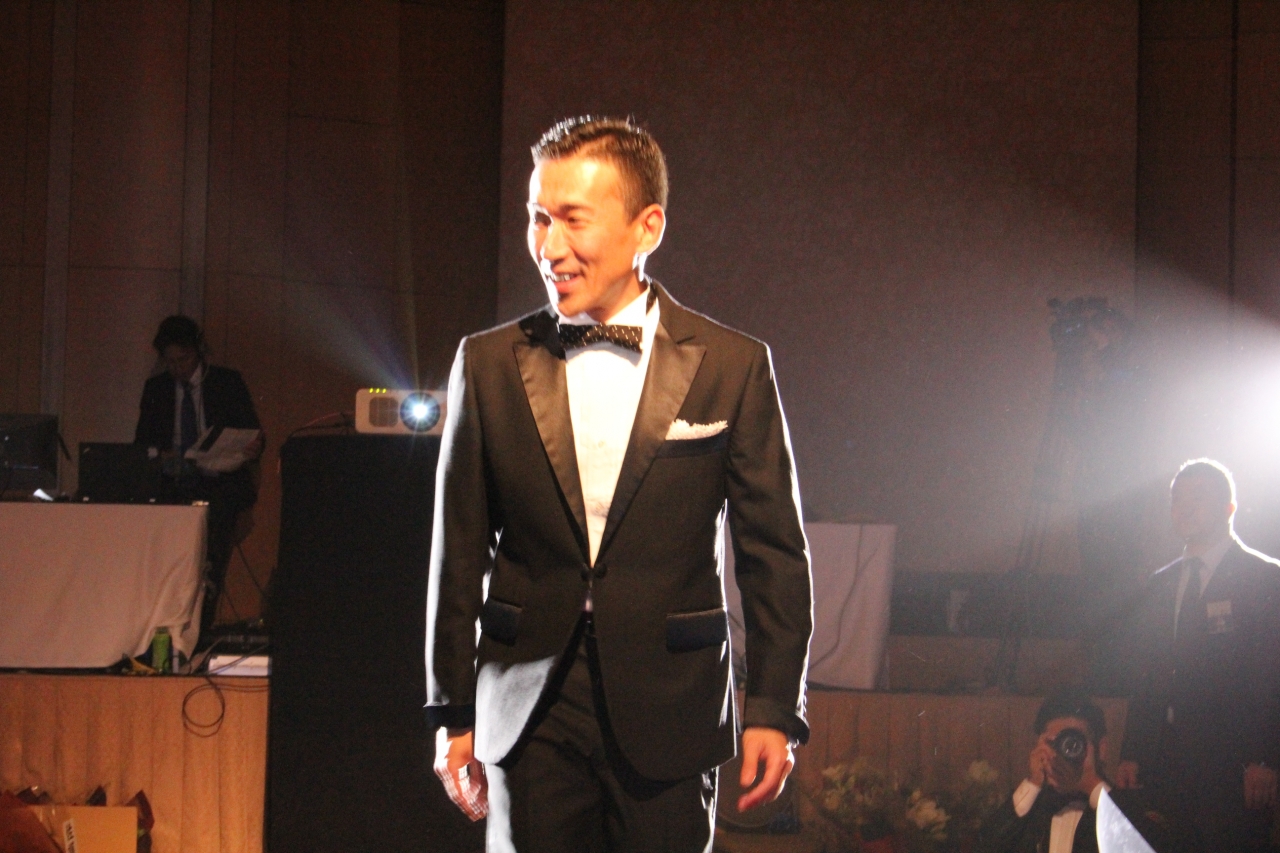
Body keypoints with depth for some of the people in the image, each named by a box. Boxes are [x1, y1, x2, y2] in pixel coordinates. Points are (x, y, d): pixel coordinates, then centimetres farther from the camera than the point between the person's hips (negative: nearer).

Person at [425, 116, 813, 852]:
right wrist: (454, 713, 8)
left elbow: (776, 553, 3)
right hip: (531, 711, 1)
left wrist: (775, 709, -1)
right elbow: (459, 553, 9)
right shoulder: (488, 364, 6)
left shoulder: (733, 367, 1)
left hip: (669, 712, -1)